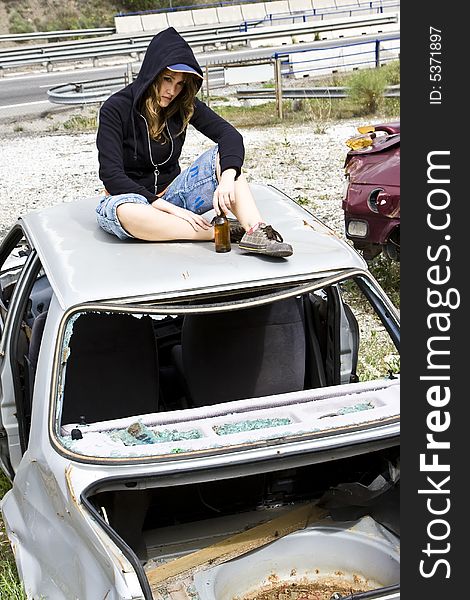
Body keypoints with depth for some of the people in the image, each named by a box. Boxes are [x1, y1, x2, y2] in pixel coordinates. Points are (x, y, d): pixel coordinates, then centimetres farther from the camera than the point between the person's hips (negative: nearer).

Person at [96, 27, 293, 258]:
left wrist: (227, 178, -37)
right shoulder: (115, 109, -14)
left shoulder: (184, 104, -3)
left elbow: (230, 135, -16)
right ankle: (218, 233, -37)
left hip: (171, 192, 4)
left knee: (223, 156, -19)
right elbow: (111, 175, -21)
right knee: (126, 211, -41)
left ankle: (256, 230, -40)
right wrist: (169, 208, -30)